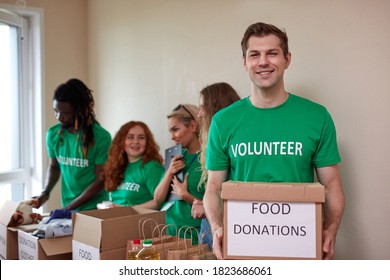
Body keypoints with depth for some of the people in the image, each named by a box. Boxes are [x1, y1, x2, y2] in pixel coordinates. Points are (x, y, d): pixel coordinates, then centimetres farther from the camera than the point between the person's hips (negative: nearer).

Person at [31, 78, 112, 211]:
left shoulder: (101, 137, -14)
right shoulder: (53, 134, -1)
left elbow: (101, 180, -11)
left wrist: (69, 208, -13)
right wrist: (45, 193, -4)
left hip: (94, 207, -2)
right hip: (67, 206, 3)